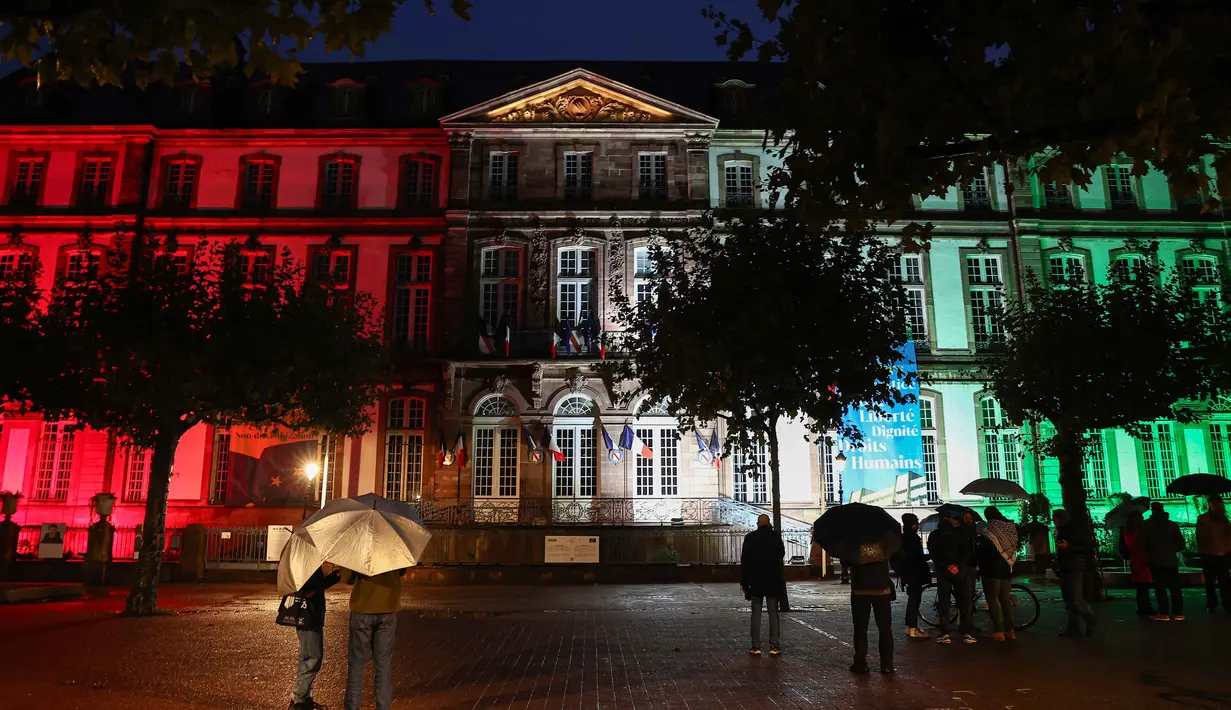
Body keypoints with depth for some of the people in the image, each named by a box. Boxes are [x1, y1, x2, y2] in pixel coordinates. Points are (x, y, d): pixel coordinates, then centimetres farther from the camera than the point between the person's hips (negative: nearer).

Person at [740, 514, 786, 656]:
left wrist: (743, 582, 2)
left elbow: (744, 561, -3)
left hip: (756, 581, 0)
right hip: (773, 580, 0)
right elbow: (782, 554, 11)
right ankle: (774, 645, 3)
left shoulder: (750, 538, -4)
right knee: (773, 613, 5)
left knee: (756, 613, 4)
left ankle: (756, 646, 2)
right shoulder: (776, 536, -3)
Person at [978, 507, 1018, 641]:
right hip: (1007, 569, 7)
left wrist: (980, 566, 3)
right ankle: (1010, 630, 12)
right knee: (1006, 599, 13)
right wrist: (1011, 564, 17)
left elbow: (982, 551, -11)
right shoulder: (1011, 528, 4)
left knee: (993, 600, -1)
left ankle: (998, 631, -3)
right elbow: (1014, 548, 10)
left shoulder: (989, 531, -15)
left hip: (992, 569, -7)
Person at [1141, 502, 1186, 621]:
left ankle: (1164, 613, -6)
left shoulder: (1146, 525, -1)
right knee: (1175, 587, 7)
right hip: (1171, 559, 3)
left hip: (1156, 560, -3)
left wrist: (1147, 554, 12)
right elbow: (1181, 543, 7)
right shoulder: (1172, 524, 9)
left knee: (1160, 587, -2)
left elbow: (1142, 543, -4)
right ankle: (1178, 613, 5)